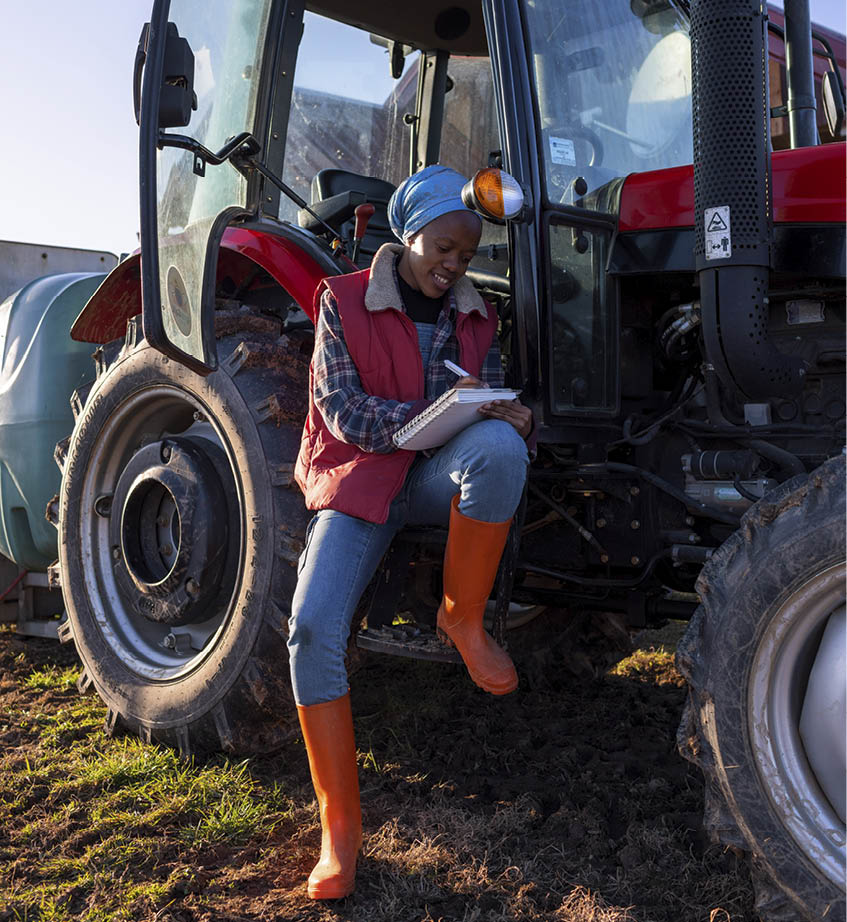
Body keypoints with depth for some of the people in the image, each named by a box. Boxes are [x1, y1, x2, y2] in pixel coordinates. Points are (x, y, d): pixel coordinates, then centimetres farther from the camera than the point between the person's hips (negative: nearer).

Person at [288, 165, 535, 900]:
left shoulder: (475, 316, 12)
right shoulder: (344, 301, 0)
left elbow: (493, 409, 11)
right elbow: (342, 411, -8)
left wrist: (517, 419, -15)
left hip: (442, 479, 2)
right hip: (359, 478, -1)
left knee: (499, 446, -35)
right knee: (313, 627, -24)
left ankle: (464, 618, -16)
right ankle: (341, 827, -10)